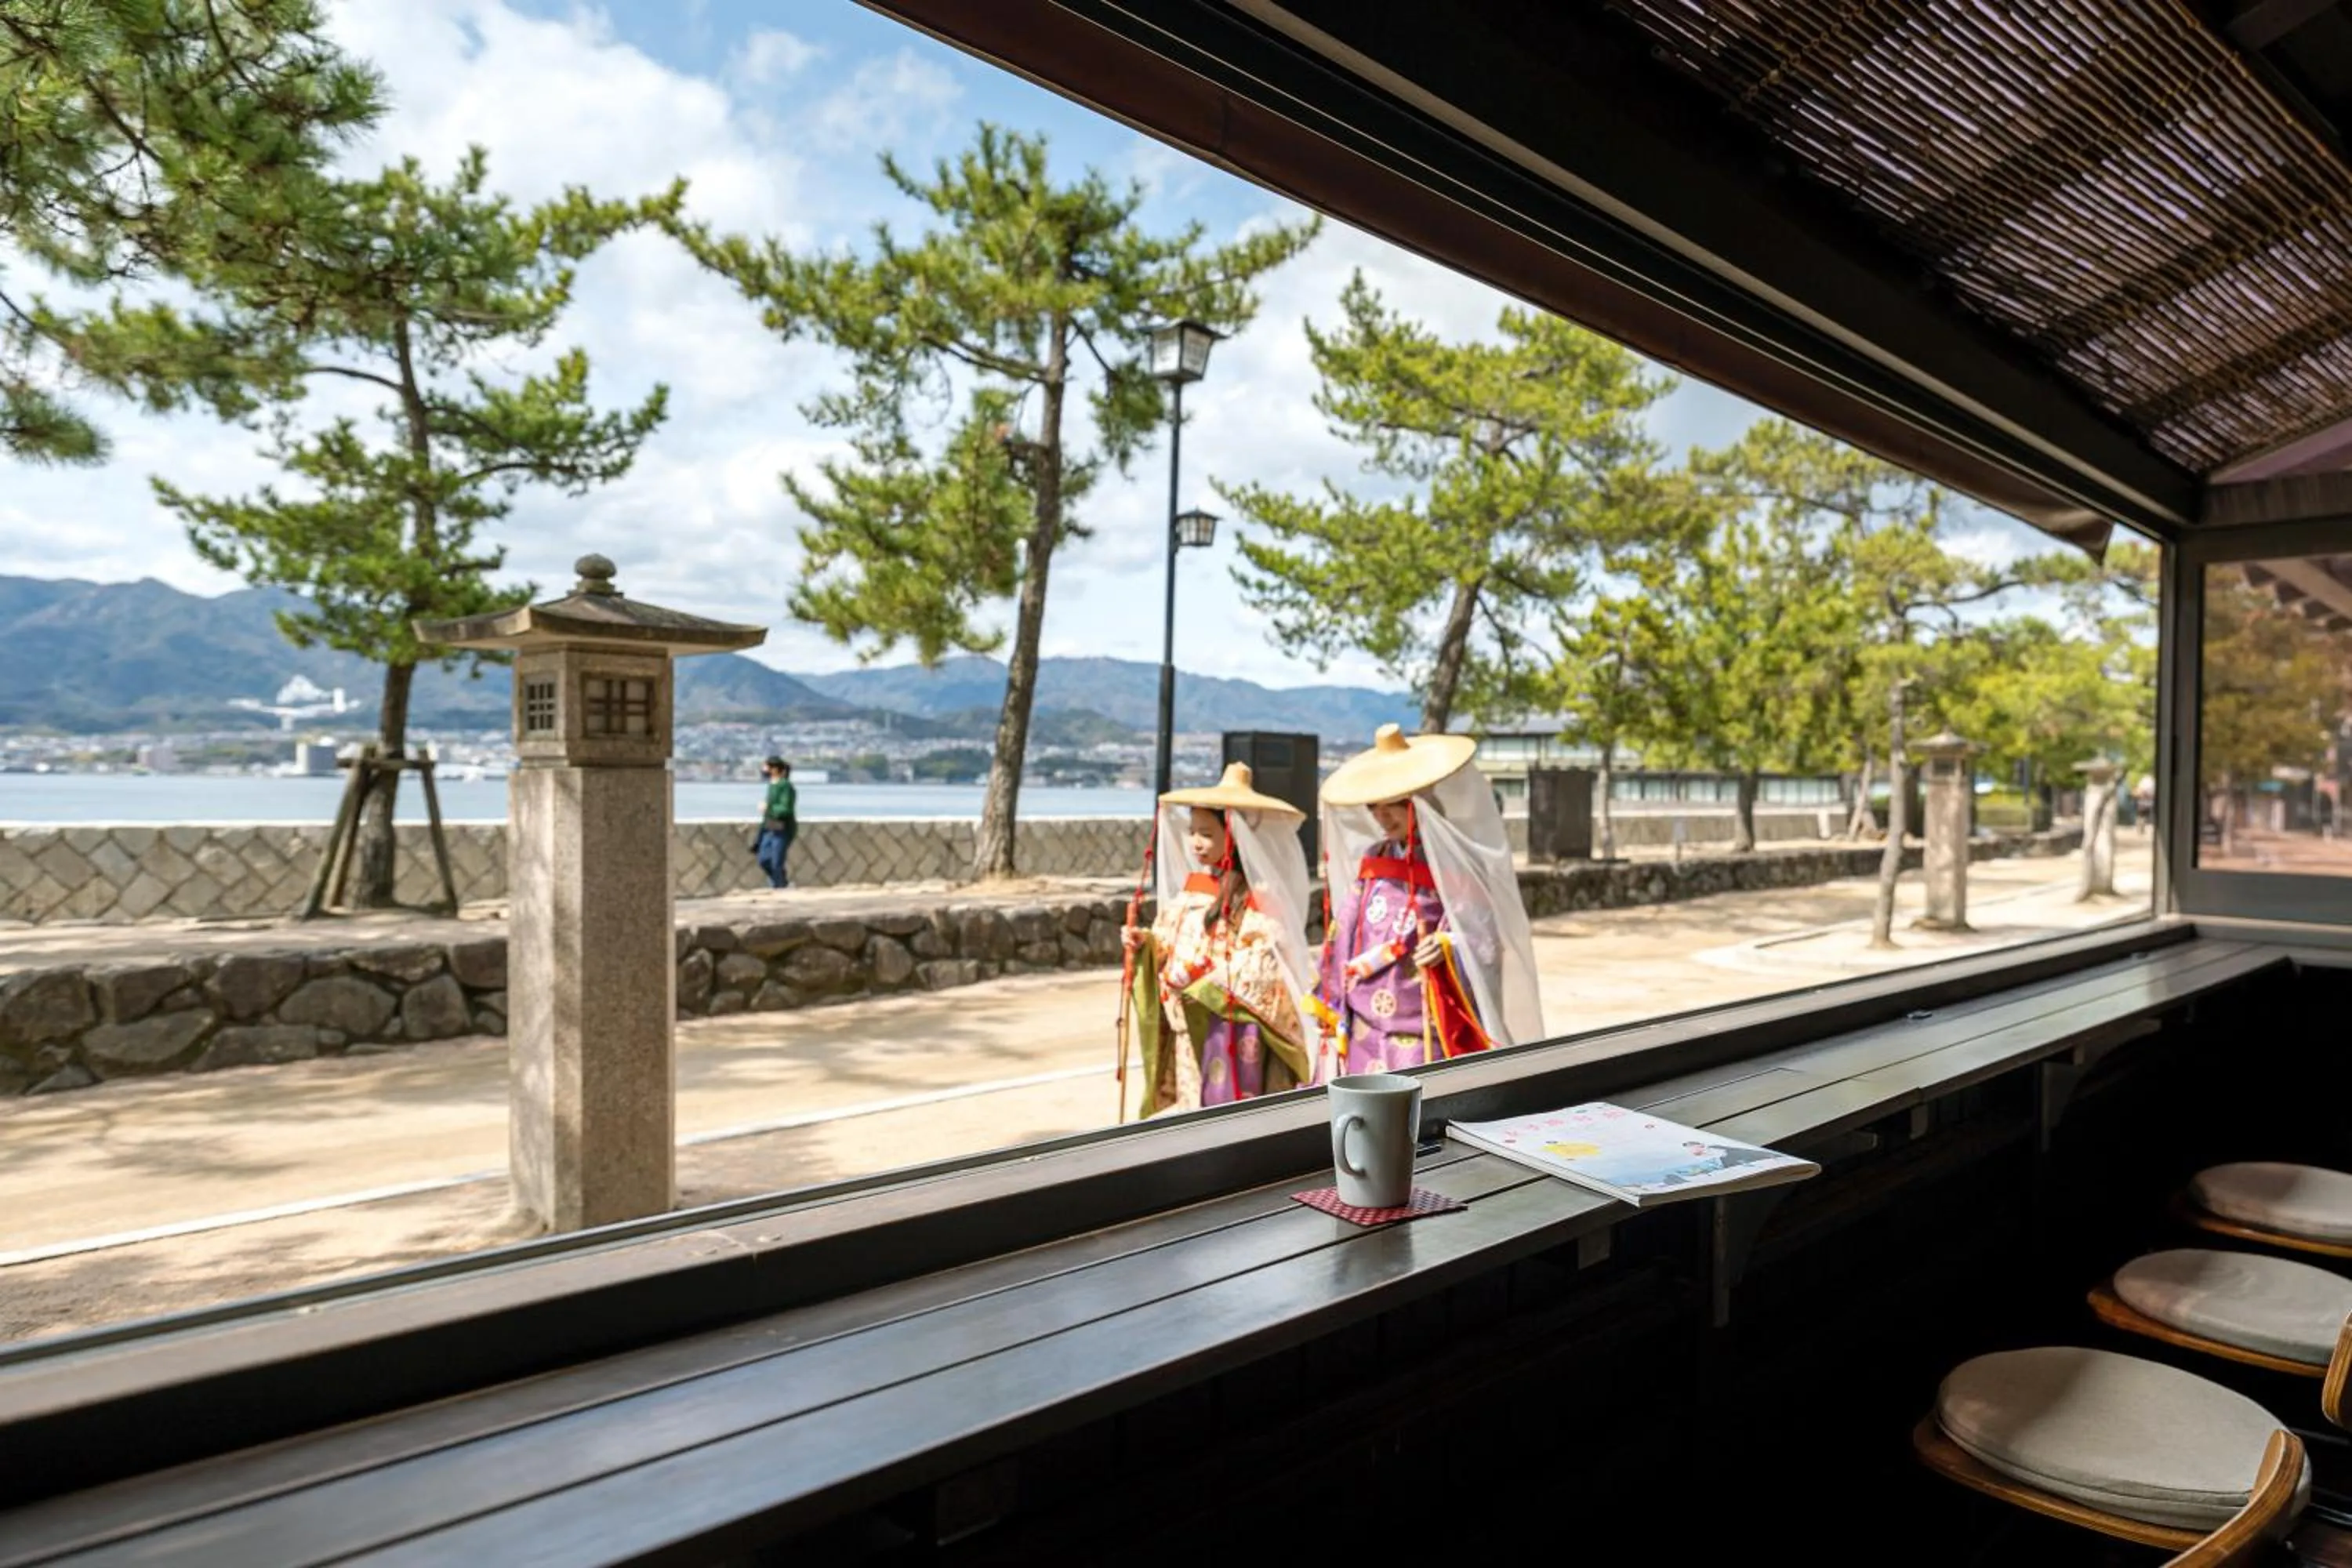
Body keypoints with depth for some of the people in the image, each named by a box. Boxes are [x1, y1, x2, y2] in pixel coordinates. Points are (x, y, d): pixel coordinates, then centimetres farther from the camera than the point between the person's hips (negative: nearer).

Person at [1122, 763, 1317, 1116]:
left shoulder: (1256, 895, -13)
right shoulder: (1189, 887, 9)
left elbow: (1260, 967, -19)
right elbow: (1171, 944, 16)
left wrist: (1199, 979, -20)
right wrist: (1146, 943, -3)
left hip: (1233, 1031, -7)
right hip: (1188, 1029, 7)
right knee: (1189, 1106, 13)